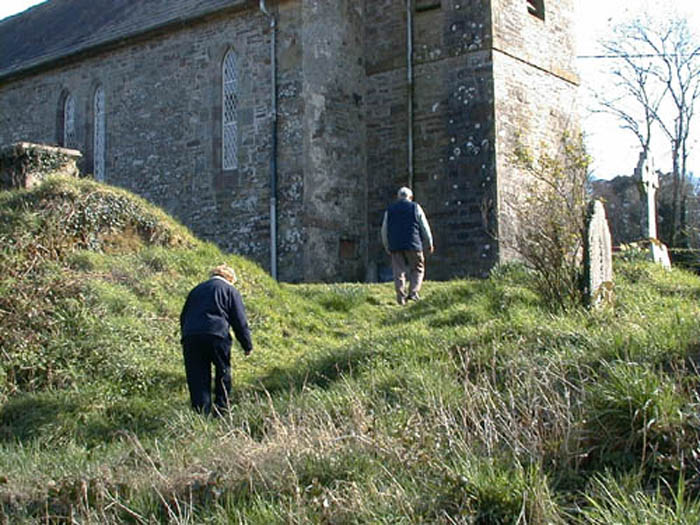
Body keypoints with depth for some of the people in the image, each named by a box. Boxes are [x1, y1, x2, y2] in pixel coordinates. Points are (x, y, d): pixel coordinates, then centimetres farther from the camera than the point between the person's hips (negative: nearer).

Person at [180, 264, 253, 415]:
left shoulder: (196, 289, 26)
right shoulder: (230, 291, 11)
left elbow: (183, 317, 27)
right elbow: (240, 322, 6)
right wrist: (248, 345, 11)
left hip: (190, 337, 4)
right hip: (216, 336, -4)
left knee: (197, 378, 5)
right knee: (223, 372, 14)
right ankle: (222, 409, 15)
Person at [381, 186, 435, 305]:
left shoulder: (389, 210, 13)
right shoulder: (415, 207, 5)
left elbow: (384, 231, 14)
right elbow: (425, 227, 4)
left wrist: (387, 247, 23)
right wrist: (429, 243, 14)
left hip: (395, 246, 2)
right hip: (413, 245, -2)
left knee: (398, 271, 3)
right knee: (417, 270, 7)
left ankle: (400, 296, -6)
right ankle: (413, 292, -8)